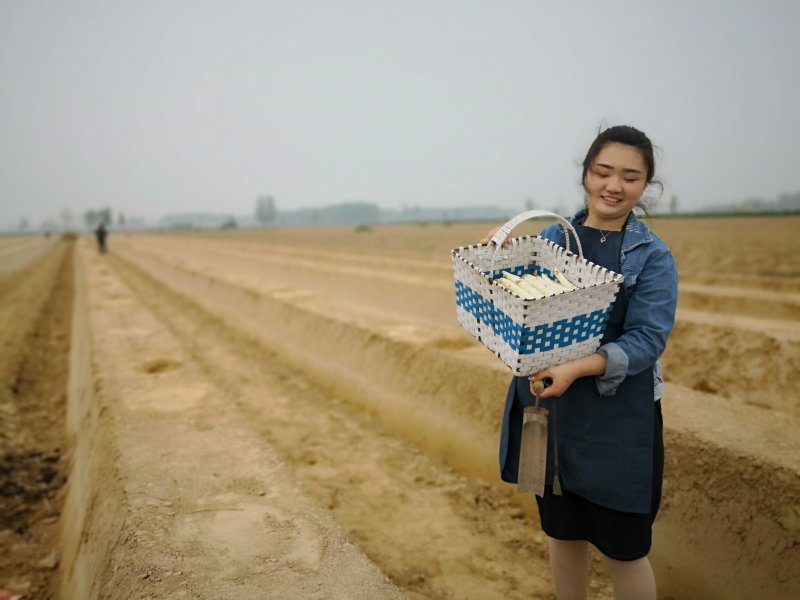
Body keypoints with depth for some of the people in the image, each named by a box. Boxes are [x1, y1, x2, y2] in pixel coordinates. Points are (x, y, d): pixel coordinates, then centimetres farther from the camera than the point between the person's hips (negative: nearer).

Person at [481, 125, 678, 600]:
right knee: (562, 534, 19)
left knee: (623, 550, 9)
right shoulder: (551, 237, 4)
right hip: (549, 412, 4)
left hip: (618, 421, -3)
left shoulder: (653, 256, -6)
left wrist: (580, 368, -30)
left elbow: (648, 339, -15)